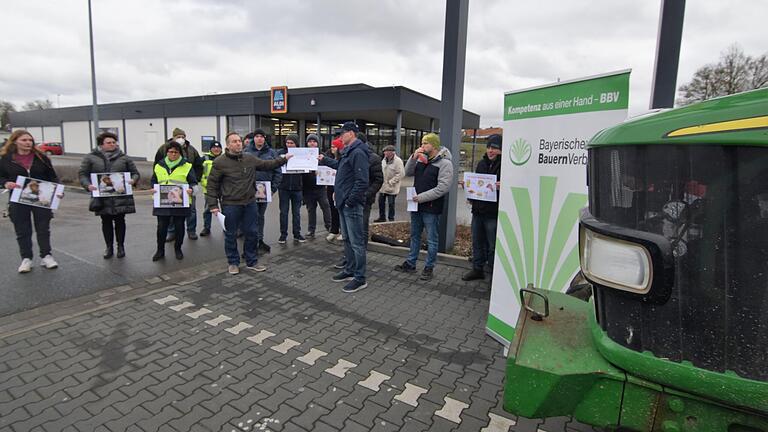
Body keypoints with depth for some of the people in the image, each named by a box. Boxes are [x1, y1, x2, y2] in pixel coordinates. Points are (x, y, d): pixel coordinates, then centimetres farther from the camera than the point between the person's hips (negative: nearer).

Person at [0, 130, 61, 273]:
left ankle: (46, 256, 16)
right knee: (22, 231, 7)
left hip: (41, 199, 0)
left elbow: (52, 176, 5)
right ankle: (26, 259, 17)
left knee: (43, 229, 6)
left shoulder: (41, 157, 2)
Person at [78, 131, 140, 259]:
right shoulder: (91, 158, 5)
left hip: (120, 197, 0)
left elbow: (135, 173, 11)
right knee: (106, 222, 9)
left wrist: (133, 180, -11)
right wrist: (88, 185, -14)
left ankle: (121, 246, 20)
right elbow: (82, 174, 4)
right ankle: (109, 247, 21)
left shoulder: (124, 157, 8)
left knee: (119, 221, 7)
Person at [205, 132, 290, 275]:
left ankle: (252, 262, 26)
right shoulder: (220, 162, -7)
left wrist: (284, 159, 12)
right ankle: (233, 263, 25)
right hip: (230, 205, -4)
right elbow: (212, 185, -5)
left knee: (251, 233, 11)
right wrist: (213, 205, -10)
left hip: (250, 203, 4)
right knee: (231, 235, 8)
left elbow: (267, 165, 17)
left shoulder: (250, 159, 5)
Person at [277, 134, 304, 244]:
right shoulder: (281, 153, 0)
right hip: (284, 187, -1)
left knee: (296, 212, 10)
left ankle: (297, 234, 20)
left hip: (297, 187, 1)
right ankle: (283, 234, 16)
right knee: (283, 212, 6)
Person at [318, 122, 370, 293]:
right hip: (344, 203, 11)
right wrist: (325, 160, 41)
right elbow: (339, 165, 36)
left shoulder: (358, 153, -17)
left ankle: (360, 278, 5)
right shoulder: (348, 152, 15)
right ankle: (350, 271, 30)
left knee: (356, 242, -3)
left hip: (352, 205, -11)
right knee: (347, 239, 18)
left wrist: (351, 200, -21)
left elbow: (362, 181, -24)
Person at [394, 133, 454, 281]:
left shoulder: (444, 163, -13)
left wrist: (422, 197, -20)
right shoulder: (421, 159, 8)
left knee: (431, 239, 5)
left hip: (431, 208, -7)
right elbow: (408, 172, 8)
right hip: (417, 205, 7)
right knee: (415, 236, 17)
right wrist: (413, 157, -7)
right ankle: (410, 264, 30)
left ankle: (429, 267, 18)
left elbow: (443, 188, -20)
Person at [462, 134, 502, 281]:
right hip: (478, 211, 7)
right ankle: (477, 269, 33)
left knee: (493, 247, 4)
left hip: (494, 214, -7)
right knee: (477, 243, 18)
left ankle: (495, 275, 19)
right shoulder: (481, 163, 12)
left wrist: (501, 187, -31)